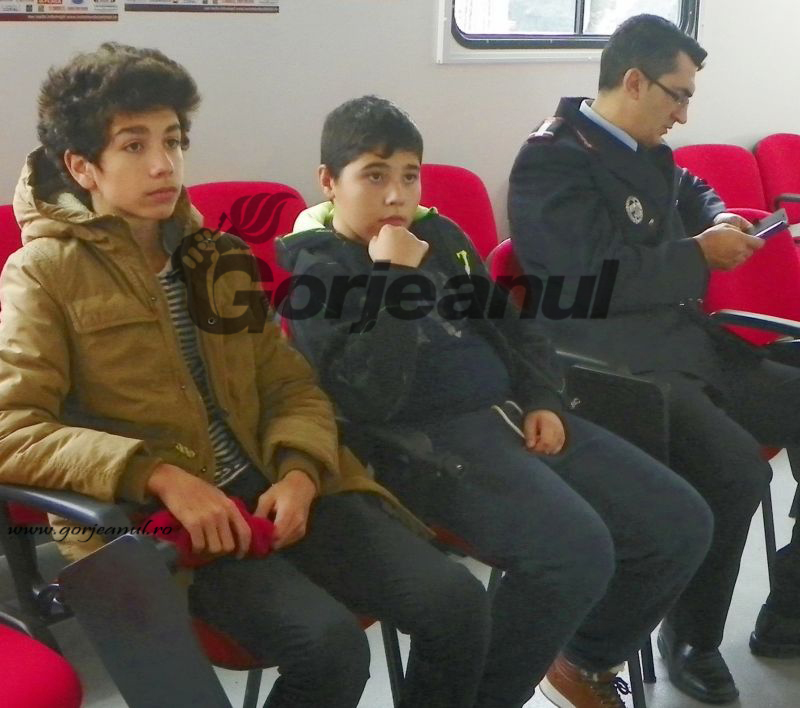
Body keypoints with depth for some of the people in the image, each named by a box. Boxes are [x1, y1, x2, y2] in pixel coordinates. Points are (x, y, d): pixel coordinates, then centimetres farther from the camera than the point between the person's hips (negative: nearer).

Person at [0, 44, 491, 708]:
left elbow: (292, 385, 14)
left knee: (457, 602, -12)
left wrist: (300, 472, -8)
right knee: (329, 646, -28)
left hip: (273, 491, 5)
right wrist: (161, 476, -22)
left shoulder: (217, 257, 18)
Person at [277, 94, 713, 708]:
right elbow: (364, 400, -20)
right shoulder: (312, 264, -6)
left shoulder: (439, 233, 15)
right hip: (418, 436, -8)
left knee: (681, 524, 0)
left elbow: (508, 324, 24)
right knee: (576, 551, -30)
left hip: (506, 411, 8)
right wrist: (397, 282, -19)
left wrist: (542, 401, 8)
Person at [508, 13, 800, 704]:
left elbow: (691, 190, 39)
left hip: (692, 344, 10)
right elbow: (600, 278, -22)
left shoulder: (645, 152, 16)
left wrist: (720, 221, 15)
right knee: (738, 470, -30)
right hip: (618, 365, -10)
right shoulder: (553, 159, -11)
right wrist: (701, 253, -9)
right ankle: (691, 637, -3)